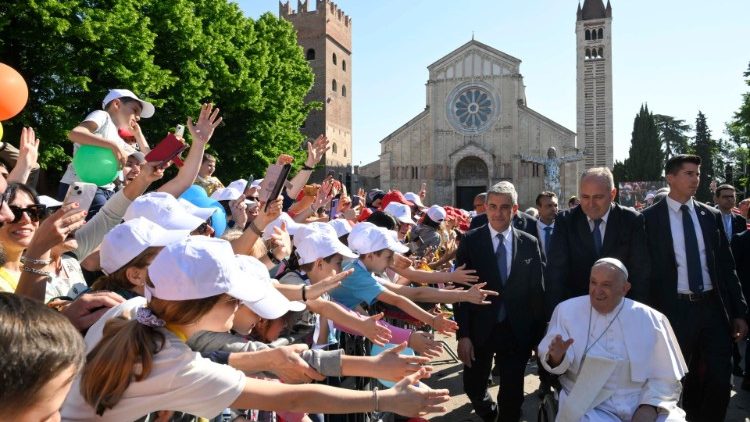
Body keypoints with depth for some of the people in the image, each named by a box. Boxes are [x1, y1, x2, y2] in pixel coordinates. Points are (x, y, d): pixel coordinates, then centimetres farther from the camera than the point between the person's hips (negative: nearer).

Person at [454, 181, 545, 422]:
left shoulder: (530, 244, 0)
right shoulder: (470, 242, -5)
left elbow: (537, 291, 2)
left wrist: (538, 335, 0)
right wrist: (463, 334, -11)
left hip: (517, 332, 0)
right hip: (480, 329, 0)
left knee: (512, 396, 7)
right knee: (473, 387, 15)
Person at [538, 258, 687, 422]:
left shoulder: (650, 319, 2)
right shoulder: (568, 310, 1)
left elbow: (665, 377, 4)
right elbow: (550, 358, -1)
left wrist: (649, 407, -12)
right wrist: (557, 356, -23)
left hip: (642, 404, 2)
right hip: (591, 406, -2)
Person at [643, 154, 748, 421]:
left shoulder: (712, 216, 9)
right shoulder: (651, 218, -3)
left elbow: (727, 266, 9)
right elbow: (647, 268, -4)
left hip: (714, 308, 3)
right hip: (675, 310, -3)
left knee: (720, 382, 5)